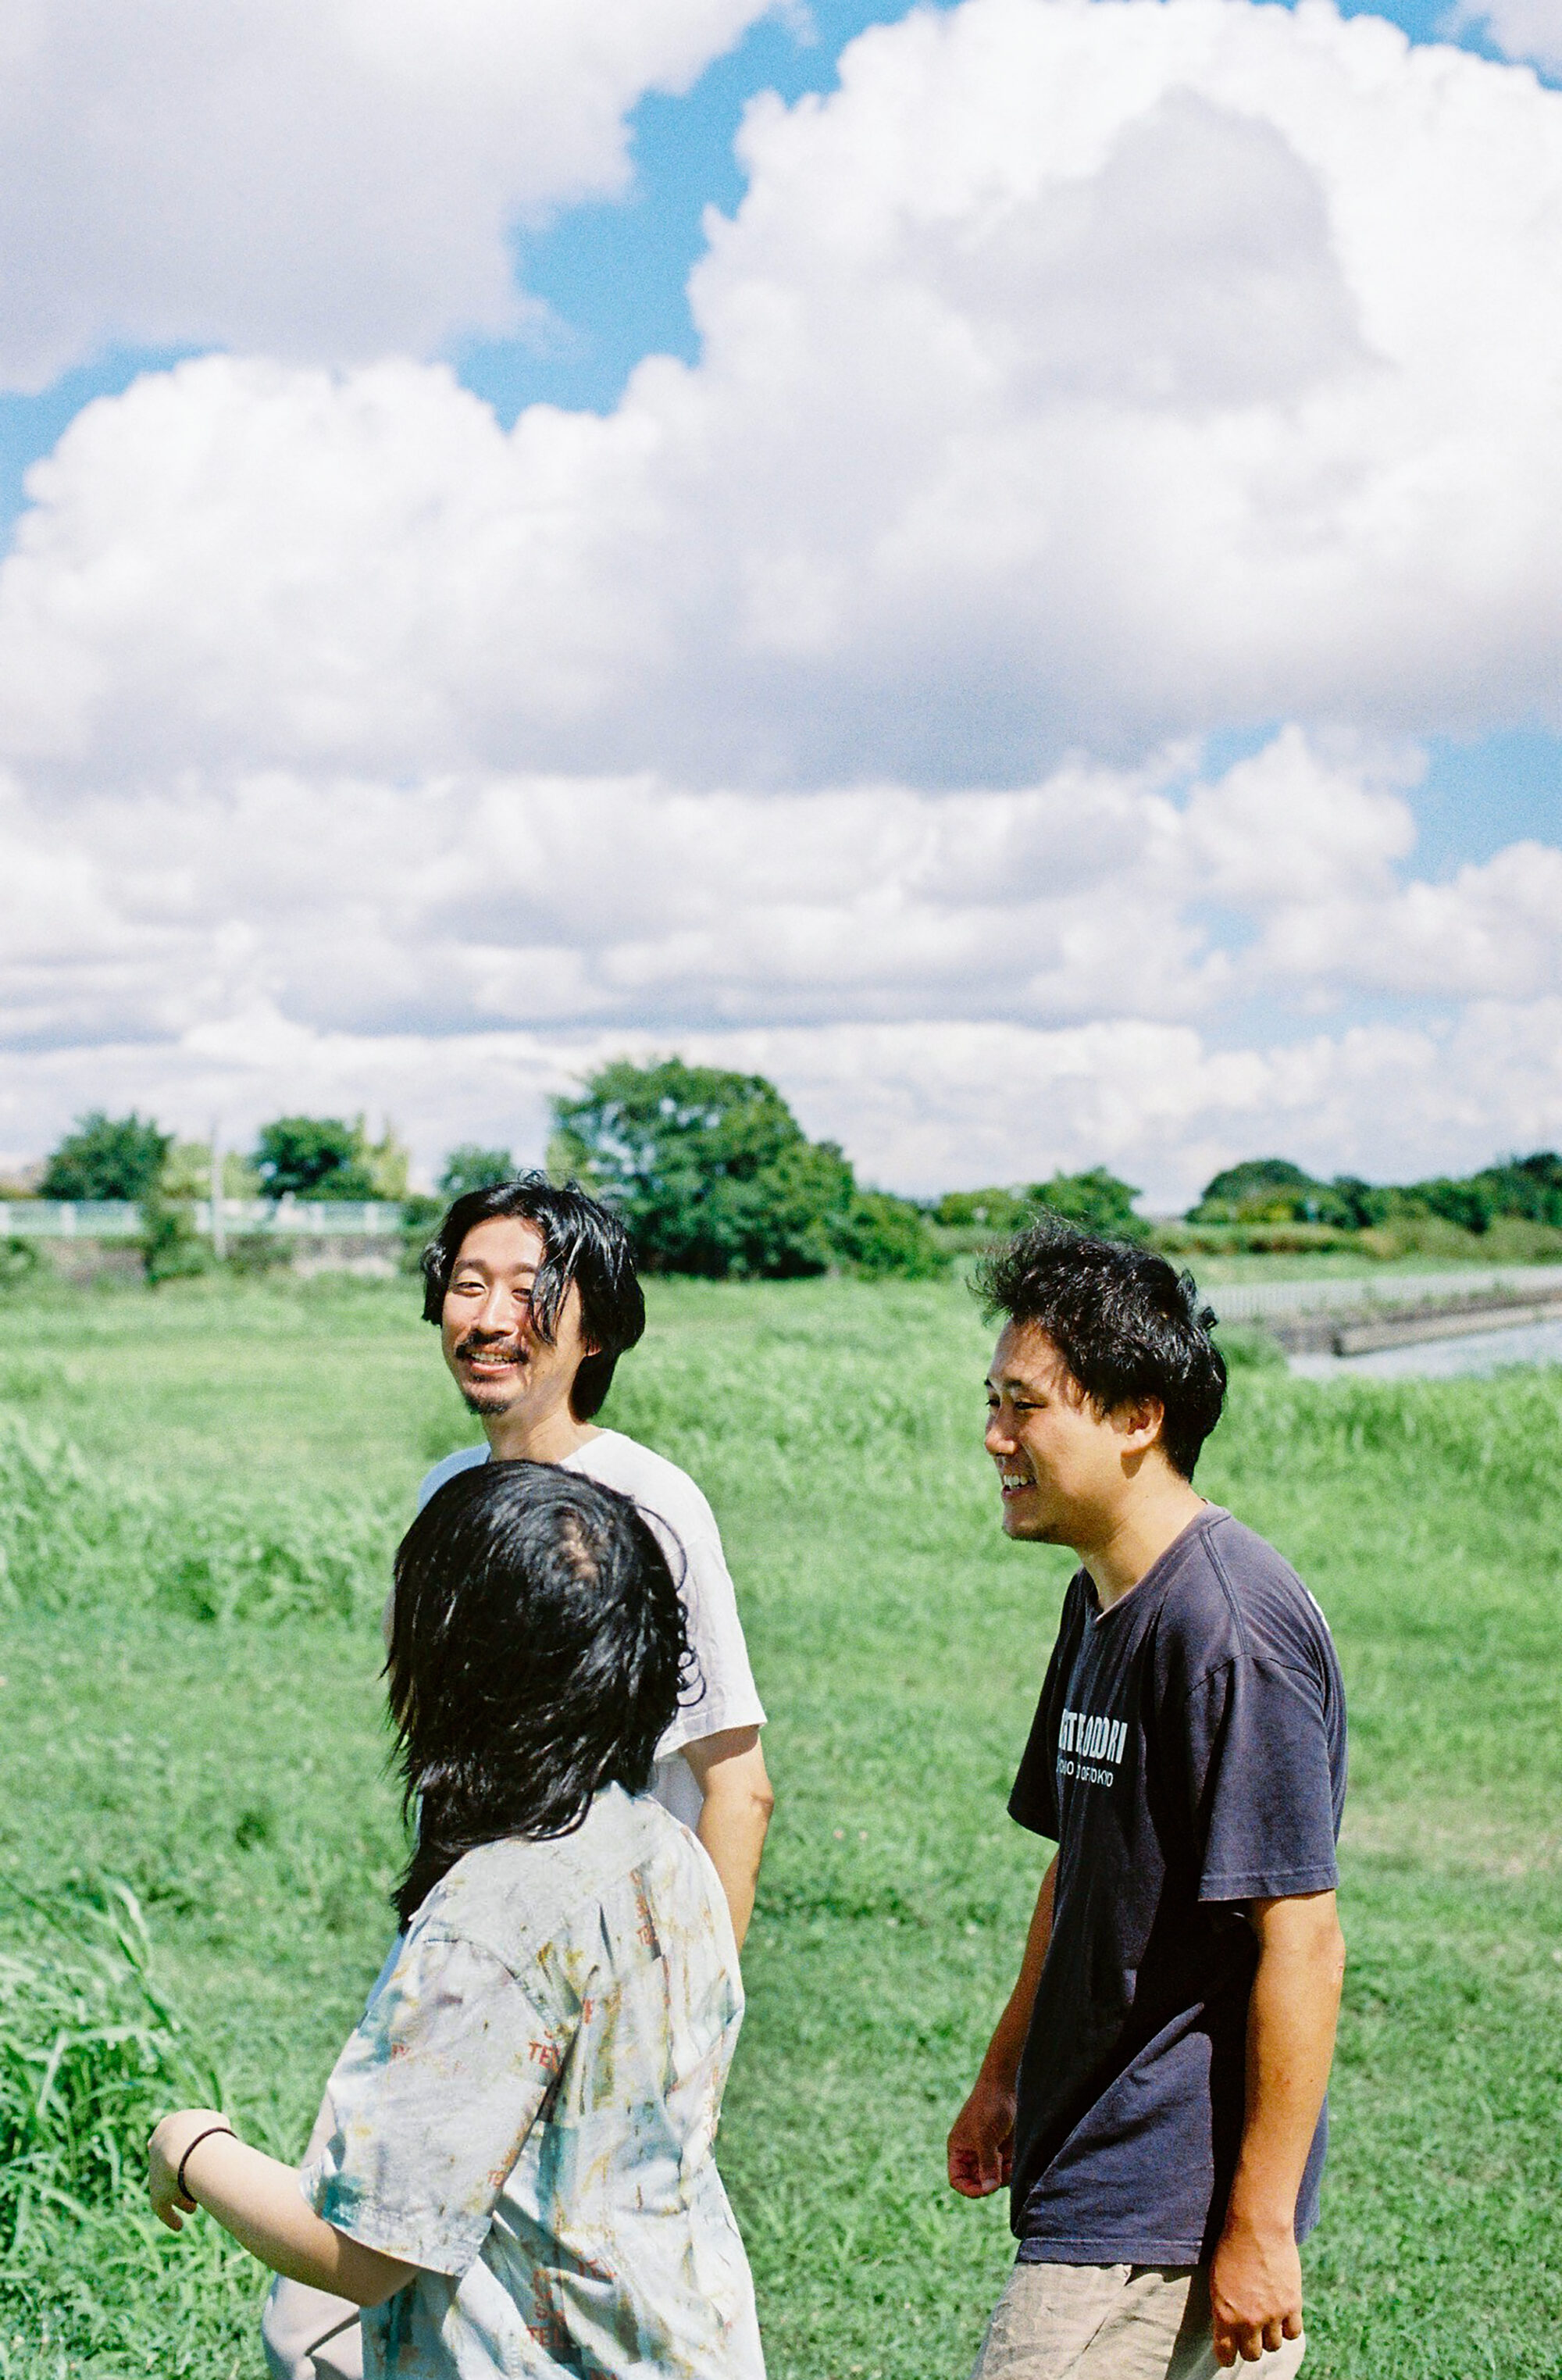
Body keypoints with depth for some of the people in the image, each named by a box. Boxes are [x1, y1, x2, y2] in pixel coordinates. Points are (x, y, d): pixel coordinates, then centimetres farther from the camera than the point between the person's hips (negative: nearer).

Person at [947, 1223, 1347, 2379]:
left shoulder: (1231, 1625, -20)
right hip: (1091, 2152, 9)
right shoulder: (1103, 1600, 10)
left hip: (1164, 2208, -9)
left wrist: (1262, 2225, -20)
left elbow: (1301, 1942, -22)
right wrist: (1005, 2075, 24)